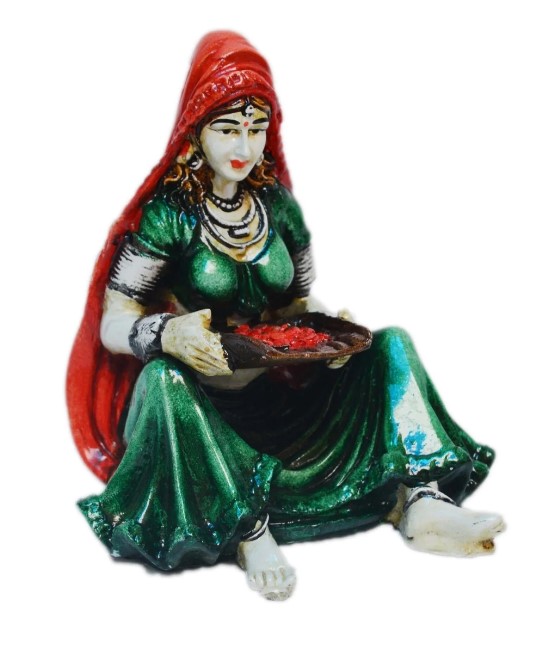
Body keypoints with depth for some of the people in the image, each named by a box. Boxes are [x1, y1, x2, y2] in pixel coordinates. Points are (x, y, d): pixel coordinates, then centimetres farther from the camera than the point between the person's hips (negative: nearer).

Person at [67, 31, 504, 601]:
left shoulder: (280, 207, 4)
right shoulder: (168, 214, -9)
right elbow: (113, 324, -11)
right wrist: (167, 334, -34)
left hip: (275, 390, 5)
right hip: (200, 399, -4)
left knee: (390, 345, -9)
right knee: (162, 380, -37)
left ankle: (422, 503, -26)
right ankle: (248, 530, -33)